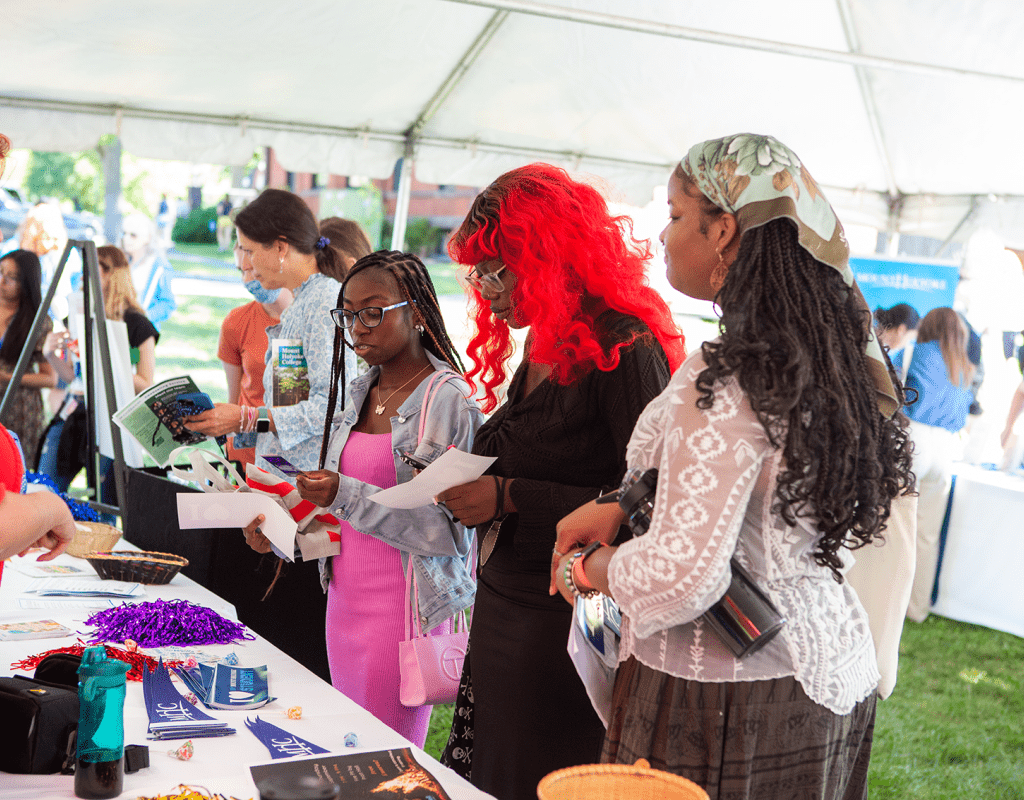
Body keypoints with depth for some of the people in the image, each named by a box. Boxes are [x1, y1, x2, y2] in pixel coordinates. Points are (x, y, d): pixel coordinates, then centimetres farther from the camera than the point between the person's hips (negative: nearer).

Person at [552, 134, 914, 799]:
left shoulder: (725, 380, -24)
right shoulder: (834, 357, 3)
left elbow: (681, 575, -28)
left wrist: (589, 567, -9)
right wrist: (621, 507, 5)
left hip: (725, 698, -9)